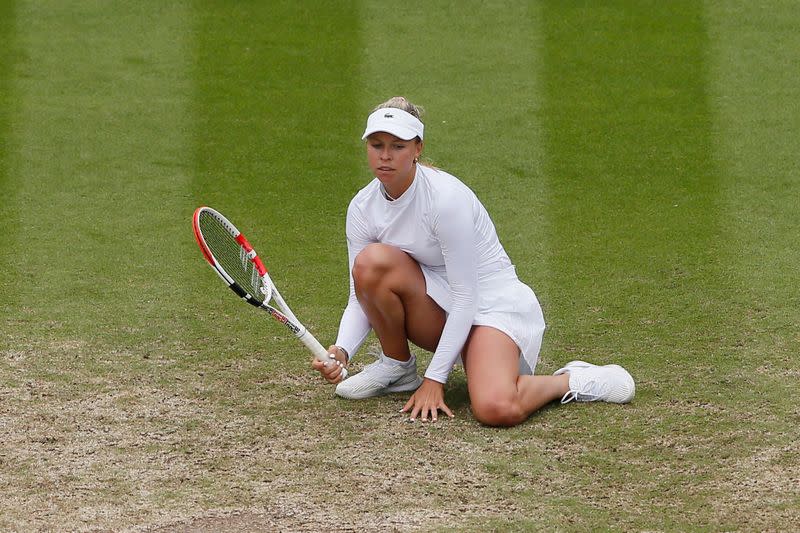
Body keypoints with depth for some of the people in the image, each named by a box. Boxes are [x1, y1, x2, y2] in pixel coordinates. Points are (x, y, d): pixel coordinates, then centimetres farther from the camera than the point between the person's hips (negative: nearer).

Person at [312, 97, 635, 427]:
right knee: (371, 262, -25)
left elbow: (465, 297, -22)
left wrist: (434, 379, -23)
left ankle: (572, 381, -3)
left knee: (495, 409, -34)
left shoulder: (446, 197, -24)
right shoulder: (361, 208, -5)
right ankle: (397, 366, -2)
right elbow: (361, 298, -2)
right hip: (440, 307, 6)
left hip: (493, 303, -6)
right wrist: (341, 351, -23)